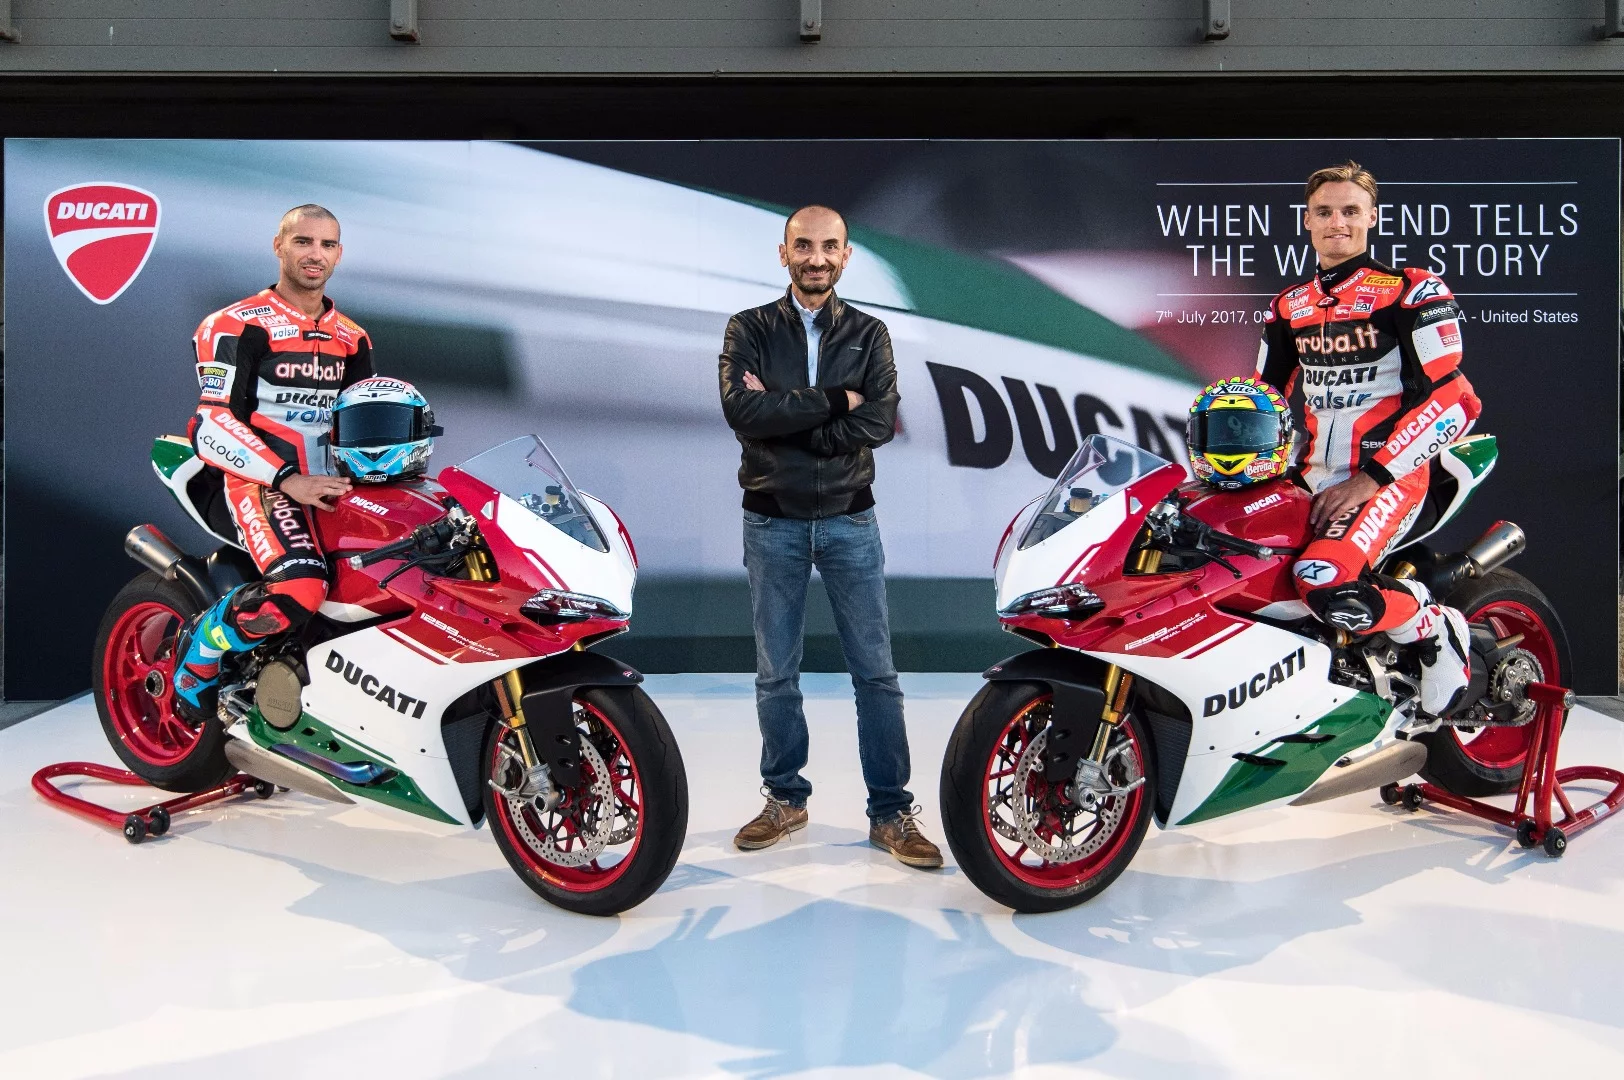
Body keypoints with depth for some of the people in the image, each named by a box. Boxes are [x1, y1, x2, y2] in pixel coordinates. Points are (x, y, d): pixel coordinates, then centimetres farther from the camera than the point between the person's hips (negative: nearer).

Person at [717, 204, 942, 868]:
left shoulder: (869, 334, 5)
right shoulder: (749, 330, 3)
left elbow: (879, 423, -11)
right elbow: (742, 409, -16)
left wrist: (782, 416, -15)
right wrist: (835, 399, -15)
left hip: (849, 520, 0)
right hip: (773, 523, 0)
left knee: (876, 671, 1)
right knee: (776, 674, 9)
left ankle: (890, 813, 12)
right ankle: (785, 800, 26)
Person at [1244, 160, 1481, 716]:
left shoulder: (1412, 291, -4)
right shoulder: (1289, 307, 15)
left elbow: (1455, 399, -11)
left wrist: (1371, 479, -17)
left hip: (1389, 477, -7)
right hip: (1311, 478, 7)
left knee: (1324, 580, -30)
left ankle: (1438, 630, -1)